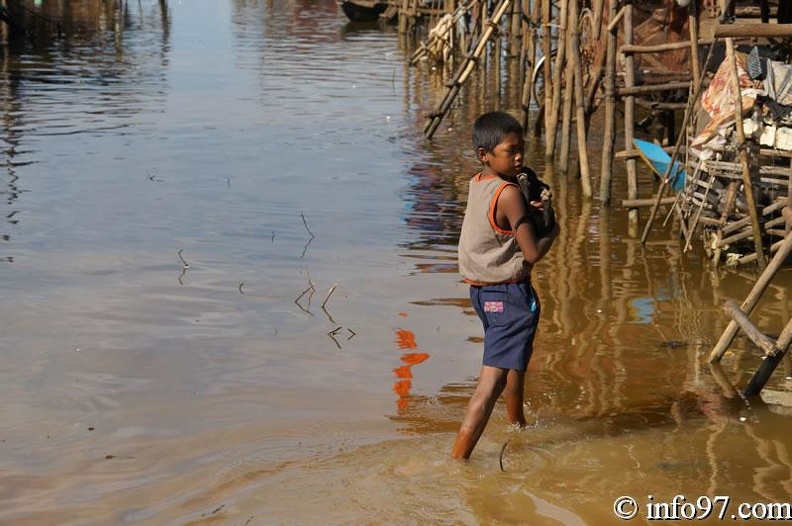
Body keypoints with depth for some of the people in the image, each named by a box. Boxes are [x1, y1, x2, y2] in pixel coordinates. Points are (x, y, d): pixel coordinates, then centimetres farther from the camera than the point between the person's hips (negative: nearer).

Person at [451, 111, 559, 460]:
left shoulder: (476, 184, 5)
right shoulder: (509, 194, -20)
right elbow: (532, 253, -19)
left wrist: (527, 212, 4)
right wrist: (553, 230, -1)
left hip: (481, 288, 10)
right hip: (509, 294, -10)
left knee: (516, 360, 32)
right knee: (493, 378, -12)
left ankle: (517, 425, 52)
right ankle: (458, 457, -18)